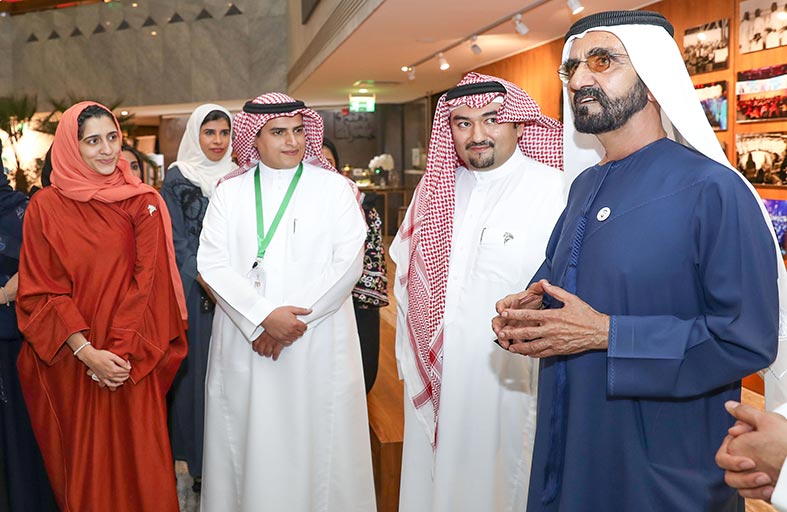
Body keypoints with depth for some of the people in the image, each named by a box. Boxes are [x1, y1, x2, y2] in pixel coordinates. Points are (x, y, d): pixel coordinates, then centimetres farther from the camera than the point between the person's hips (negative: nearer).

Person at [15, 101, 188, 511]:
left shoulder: (144, 203, 0)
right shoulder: (45, 207, -1)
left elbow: (147, 282, -4)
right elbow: (39, 291, -3)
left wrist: (121, 353, -12)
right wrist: (86, 351, -13)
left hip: (131, 363, 0)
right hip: (69, 360, 0)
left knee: (138, 457, 6)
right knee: (82, 461, 12)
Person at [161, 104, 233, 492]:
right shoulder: (177, 178, 1)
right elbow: (176, 239, -4)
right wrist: (208, 282, -13)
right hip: (194, 289, -3)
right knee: (198, 367, 1)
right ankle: (200, 462, 14)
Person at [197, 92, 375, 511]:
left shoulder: (334, 187, 3)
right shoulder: (230, 191, 7)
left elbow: (348, 262, -6)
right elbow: (211, 262, -2)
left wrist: (291, 323, -12)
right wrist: (264, 316, -15)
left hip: (317, 344, -1)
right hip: (243, 343, 2)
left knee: (316, 441, 5)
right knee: (248, 441, 9)